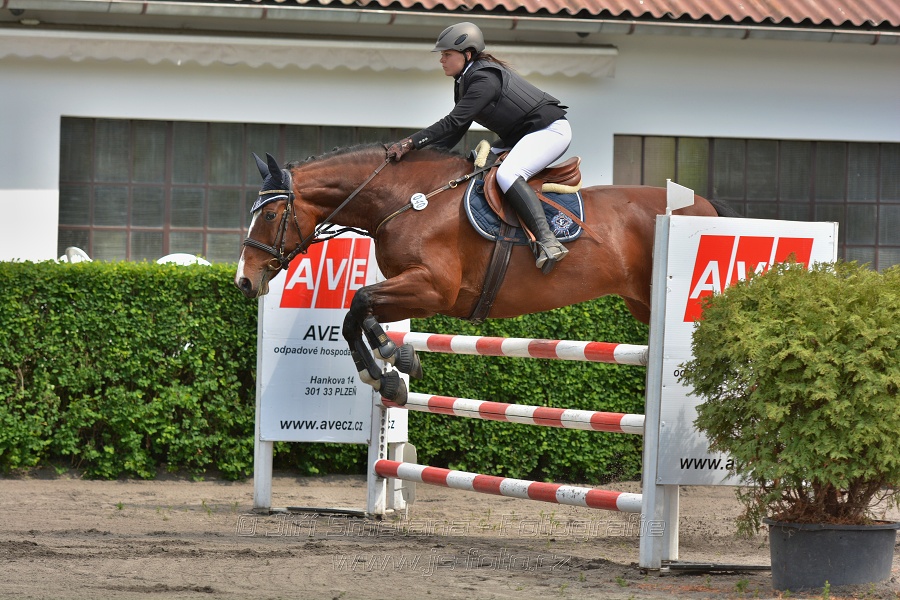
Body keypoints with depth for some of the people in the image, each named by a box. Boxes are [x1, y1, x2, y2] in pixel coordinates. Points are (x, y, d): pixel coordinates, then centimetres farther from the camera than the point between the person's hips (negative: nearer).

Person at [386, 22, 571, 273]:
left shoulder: (485, 80, -22)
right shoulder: (465, 82, 10)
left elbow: (453, 122, -29)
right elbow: (456, 130, 10)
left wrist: (411, 143, -32)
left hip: (550, 130, -11)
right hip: (520, 137, 11)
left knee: (507, 175, -32)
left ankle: (548, 242, -41)